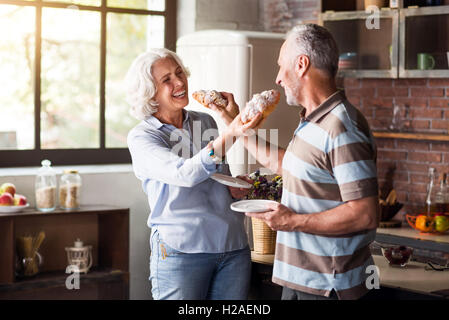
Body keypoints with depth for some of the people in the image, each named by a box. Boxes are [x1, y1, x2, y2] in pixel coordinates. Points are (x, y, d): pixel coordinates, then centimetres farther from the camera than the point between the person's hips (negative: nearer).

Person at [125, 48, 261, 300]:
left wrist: (236, 188, 4)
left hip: (234, 247, 5)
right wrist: (231, 134, -32)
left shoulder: (206, 122, 12)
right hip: (181, 249, -5)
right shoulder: (141, 137, -4)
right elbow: (186, 174, -23)